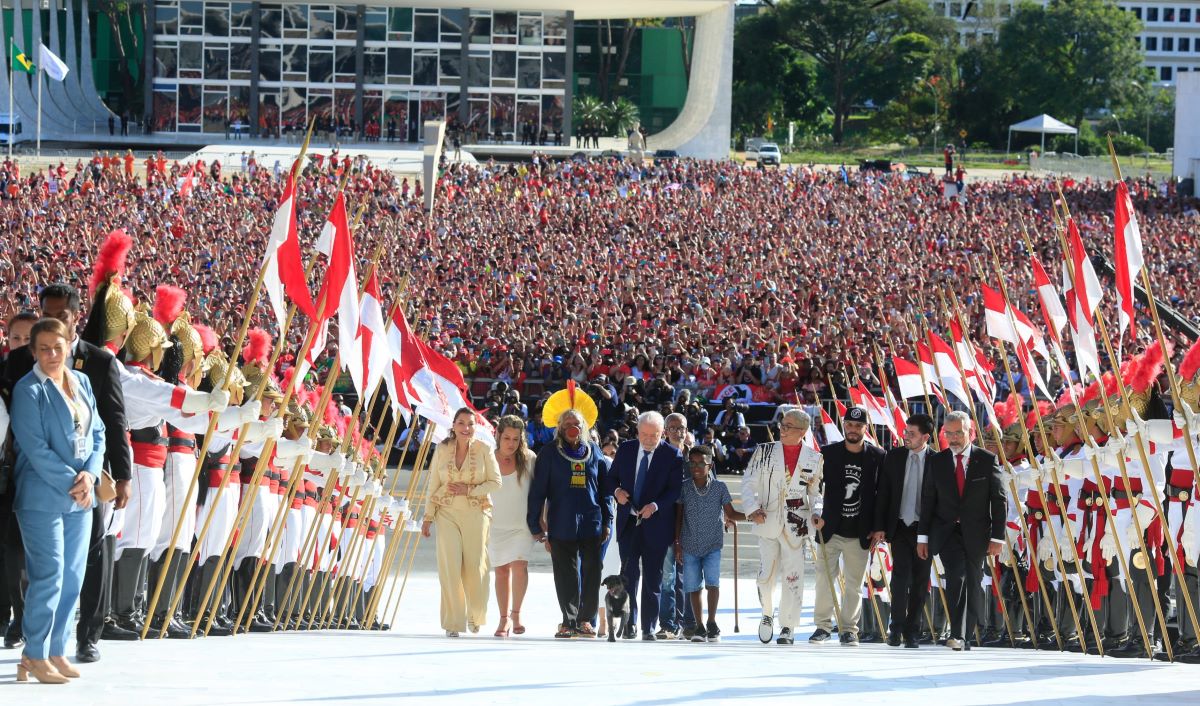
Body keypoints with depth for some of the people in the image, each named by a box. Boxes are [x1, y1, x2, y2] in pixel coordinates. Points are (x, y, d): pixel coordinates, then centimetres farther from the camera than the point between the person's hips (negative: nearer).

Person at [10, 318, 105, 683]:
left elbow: (98, 433, 11)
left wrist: (90, 475, -6)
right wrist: (70, 482, -16)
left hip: (80, 496, 7)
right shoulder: (28, 390, -9)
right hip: (43, 497, -7)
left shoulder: (82, 382, 10)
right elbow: (35, 447, -14)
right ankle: (35, 656, -1)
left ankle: (56, 650, 16)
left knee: (73, 577, 8)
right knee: (49, 576, -8)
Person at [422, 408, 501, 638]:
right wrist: (428, 516, 7)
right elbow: (433, 485, 9)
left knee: (475, 567, 2)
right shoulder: (442, 450, 5)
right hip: (447, 513, 1)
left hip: (476, 513, -1)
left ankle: (475, 615, 26)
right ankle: (453, 622, -3)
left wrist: (469, 489, -12)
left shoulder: (484, 450, 1)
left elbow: (495, 482, 0)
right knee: (450, 567, -7)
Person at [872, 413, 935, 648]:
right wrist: (879, 527, 1)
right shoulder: (894, 457, 5)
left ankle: (911, 631, 13)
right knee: (901, 574, -12)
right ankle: (896, 627, -3)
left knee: (920, 580, 4)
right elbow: (883, 493, 7)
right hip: (900, 526, 1)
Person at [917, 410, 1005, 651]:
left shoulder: (987, 460, 1)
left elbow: (998, 500, 0)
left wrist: (997, 537, -6)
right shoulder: (937, 462, 6)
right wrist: (923, 536, 4)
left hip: (976, 534, 1)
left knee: (973, 584, 5)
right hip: (946, 532, -1)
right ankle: (957, 634, -27)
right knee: (957, 575, -20)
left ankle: (965, 636, 17)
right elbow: (928, 500, 8)